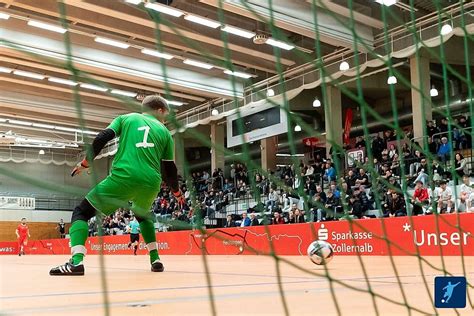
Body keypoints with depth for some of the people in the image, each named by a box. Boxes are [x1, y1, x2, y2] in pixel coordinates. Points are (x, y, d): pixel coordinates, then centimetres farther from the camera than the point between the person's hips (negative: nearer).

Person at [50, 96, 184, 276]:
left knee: (81, 212, 9)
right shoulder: (164, 132, 21)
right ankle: (155, 260, 26)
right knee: (143, 215, 36)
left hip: (123, 178, -3)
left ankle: (76, 261, -13)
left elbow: (101, 139, 4)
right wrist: (177, 193, 36)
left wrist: (85, 163, 14)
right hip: (151, 183, 3)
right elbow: (169, 170, 20)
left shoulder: (127, 118, 19)